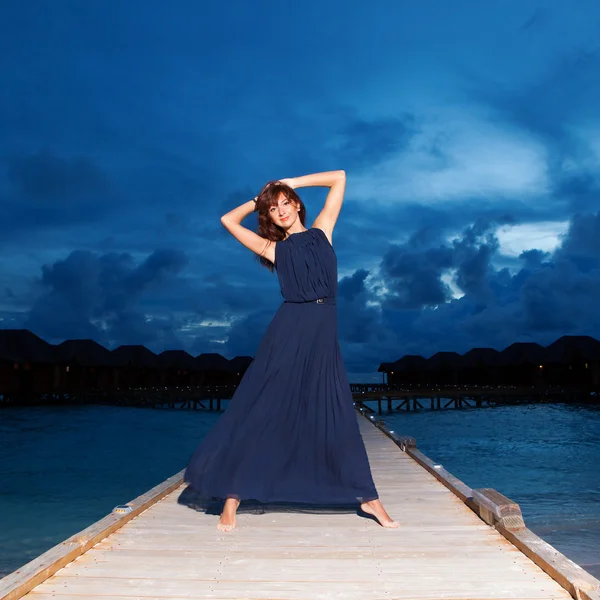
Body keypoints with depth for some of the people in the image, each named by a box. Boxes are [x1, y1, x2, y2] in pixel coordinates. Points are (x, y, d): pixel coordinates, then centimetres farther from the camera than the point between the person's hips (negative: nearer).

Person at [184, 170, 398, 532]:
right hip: (289, 329, -1)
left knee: (337, 417, 5)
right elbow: (228, 220, 16)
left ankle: (367, 496, 13)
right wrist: (258, 200, 24)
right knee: (261, 413, 0)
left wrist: (291, 183, 20)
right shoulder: (274, 249, 13)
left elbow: (339, 178, 19)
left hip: (323, 332, 1)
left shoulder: (321, 232, 16)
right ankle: (232, 496, 6)